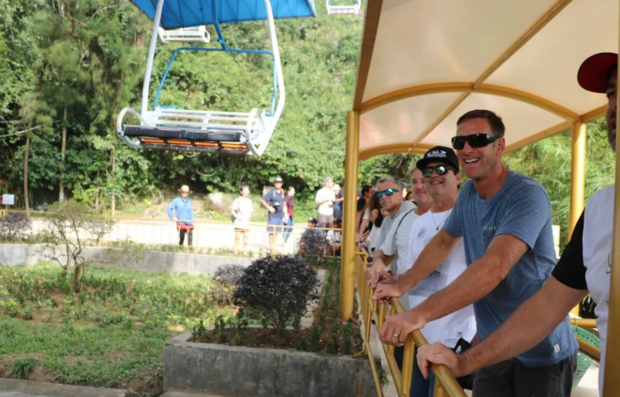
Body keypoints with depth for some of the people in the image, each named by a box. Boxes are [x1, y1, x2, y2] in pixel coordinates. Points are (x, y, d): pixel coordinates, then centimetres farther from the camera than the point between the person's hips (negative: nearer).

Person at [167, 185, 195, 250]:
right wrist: (172, 217, -6)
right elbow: (169, 208, -1)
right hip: (181, 223, -3)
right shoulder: (177, 200, 1)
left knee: (190, 234, -11)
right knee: (181, 236, -1)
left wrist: (192, 220, 6)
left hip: (189, 223, 3)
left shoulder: (189, 201, 14)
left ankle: (189, 248, -9)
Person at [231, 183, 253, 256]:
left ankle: (245, 253, 9)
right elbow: (232, 210, -4)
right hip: (239, 223, -4)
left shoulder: (249, 201, 12)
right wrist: (237, 216, -16)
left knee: (245, 240, 5)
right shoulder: (238, 200, -2)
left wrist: (249, 217, -1)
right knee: (237, 238, 0)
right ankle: (236, 252, 5)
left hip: (246, 223, 4)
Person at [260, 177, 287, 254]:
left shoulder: (282, 193, 13)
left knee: (277, 231, 10)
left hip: (280, 215, 6)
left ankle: (274, 246, 18)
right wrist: (269, 208, -12)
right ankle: (271, 248, -1)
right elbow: (262, 200, -9)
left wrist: (284, 208, 13)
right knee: (272, 232, -5)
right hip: (273, 215, -6)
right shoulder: (271, 192, -7)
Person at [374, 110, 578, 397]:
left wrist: (421, 313, -41)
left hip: (539, 353, -6)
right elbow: (443, 242, 18)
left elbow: (495, 266, -35)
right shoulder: (468, 192, 3)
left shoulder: (527, 195, -21)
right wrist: (401, 287, 10)